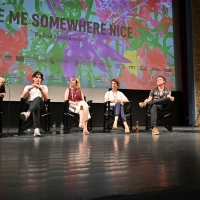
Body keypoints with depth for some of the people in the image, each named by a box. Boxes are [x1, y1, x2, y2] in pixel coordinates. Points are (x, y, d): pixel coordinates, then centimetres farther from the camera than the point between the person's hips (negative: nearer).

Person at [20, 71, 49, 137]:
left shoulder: (44, 87, 23)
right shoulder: (28, 87, 24)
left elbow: (46, 98, 4)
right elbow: (22, 97, 6)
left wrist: (40, 88, -9)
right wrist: (29, 89, -6)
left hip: (41, 104, 0)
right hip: (30, 104, 0)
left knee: (38, 98, -40)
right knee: (36, 107, -41)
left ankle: (27, 113, -70)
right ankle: (36, 129, -61)